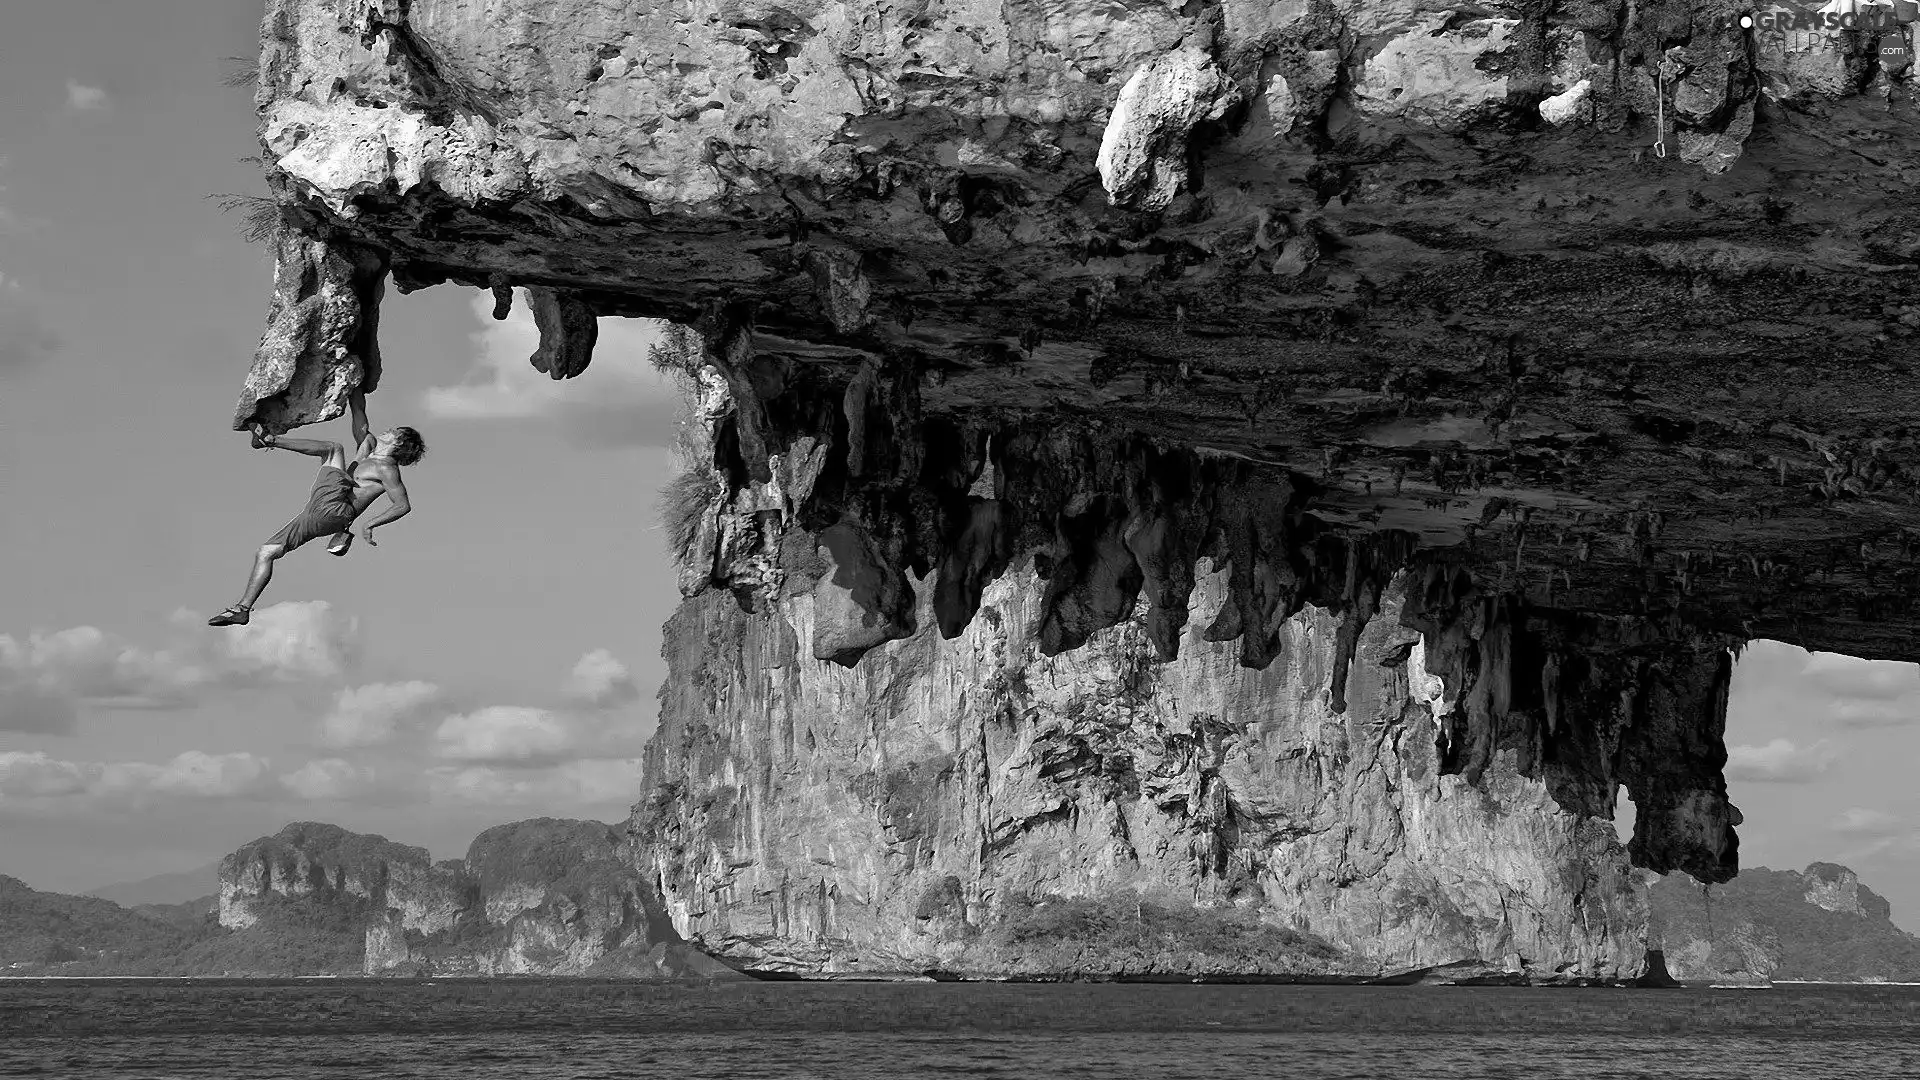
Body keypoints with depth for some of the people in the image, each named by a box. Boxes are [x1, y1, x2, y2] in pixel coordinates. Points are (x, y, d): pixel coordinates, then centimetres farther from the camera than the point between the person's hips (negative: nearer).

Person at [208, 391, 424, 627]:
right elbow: (357, 408, 26)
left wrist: (370, 524, -16)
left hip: (332, 509, -9)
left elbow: (404, 505, -11)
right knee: (265, 553, 8)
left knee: (334, 448, -14)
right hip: (315, 515, 9)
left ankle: (269, 440, -10)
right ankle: (243, 609, 7)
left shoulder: (387, 470, 0)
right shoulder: (368, 444, 24)